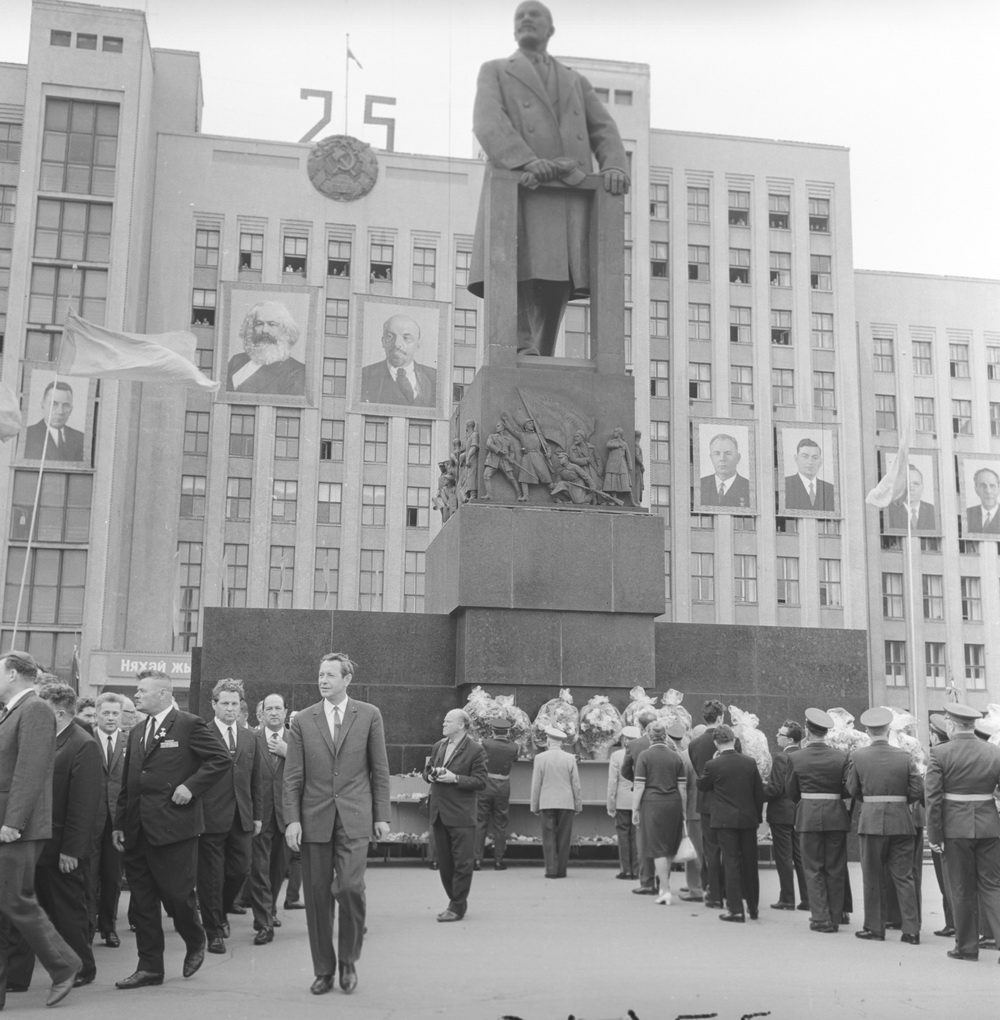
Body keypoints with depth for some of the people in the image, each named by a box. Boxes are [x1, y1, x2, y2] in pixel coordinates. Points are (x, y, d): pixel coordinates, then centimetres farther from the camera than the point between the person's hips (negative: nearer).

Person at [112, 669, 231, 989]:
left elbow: (221, 759, -10)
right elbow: (127, 783, 18)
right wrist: (119, 823, 12)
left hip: (173, 827, -7)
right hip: (137, 829, 7)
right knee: (142, 900, 8)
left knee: (177, 893, -1)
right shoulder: (136, 732, 17)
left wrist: (191, 786, -15)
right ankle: (149, 967, 16)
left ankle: (196, 943, 26)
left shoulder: (189, 725, -5)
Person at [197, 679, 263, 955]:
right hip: (211, 817, -5)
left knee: (240, 870, 6)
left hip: (242, 818, 5)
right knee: (211, 877, 2)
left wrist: (258, 815, 12)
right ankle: (214, 931, 14)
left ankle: (221, 913, 33)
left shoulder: (250, 739, 13)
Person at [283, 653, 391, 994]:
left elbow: (380, 770, 5)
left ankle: (348, 960, 9)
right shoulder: (302, 720, 5)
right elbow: (293, 776, 4)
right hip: (314, 818, 2)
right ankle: (323, 970, 18)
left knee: (350, 887, -13)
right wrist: (292, 819, -4)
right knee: (317, 894, 4)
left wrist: (381, 815, 2)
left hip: (354, 817, -2)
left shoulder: (369, 716, 4)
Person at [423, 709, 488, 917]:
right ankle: (454, 901, 26)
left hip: (461, 816, -7)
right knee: (443, 862, 13)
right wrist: (430, 775, 0)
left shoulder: (475, 750, -7)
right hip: (438, 813, 7)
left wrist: (455, 778, -20)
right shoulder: (438, 746, 14)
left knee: (463, 862, -3)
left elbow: (480, 781, -11)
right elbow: (427, 770, 23)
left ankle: (457, 907, 4)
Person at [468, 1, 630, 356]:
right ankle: (522, 350, -29)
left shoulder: (576, 82, 31)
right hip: (517, 188, -3)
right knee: (518, 273, -21)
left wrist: (615, 167, -8)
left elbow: (604, 132, 17)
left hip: (571, 194, 3)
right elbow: (488, 123, 0)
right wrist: (527, 161, -20)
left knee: (557, 283, -7)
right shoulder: (494, 71, 20)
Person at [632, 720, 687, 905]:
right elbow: (682, 787, 6)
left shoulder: (644, 756, -5)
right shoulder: (676, 757, 6)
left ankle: (665, 890, -2)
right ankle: (664, 885, 24)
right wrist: (683, 810, 14)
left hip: (652, 804, -3)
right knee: (670, 848, 15)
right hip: (673, 804, 4)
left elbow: (639, 786, -7)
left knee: (658, 849, 1)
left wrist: (635, 809, -1)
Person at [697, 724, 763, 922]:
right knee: (750, 863, 13)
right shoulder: (750, 762, -2)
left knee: (731, 863, 0)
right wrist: (757, 816, 16)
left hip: (725, 820, -3)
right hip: (748, 819, 3)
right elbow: (759, 792, 5)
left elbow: (701, 785, 6)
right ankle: (753, 907, 23)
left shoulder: (713, 765, -11)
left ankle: (736, 910, -1)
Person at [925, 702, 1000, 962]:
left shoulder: (939, 753, -8)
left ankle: (966, 946, 17)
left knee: (963, 890, 9)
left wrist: (934, 835, -5)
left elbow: (933, 797, -11)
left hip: (956, 828, -2)